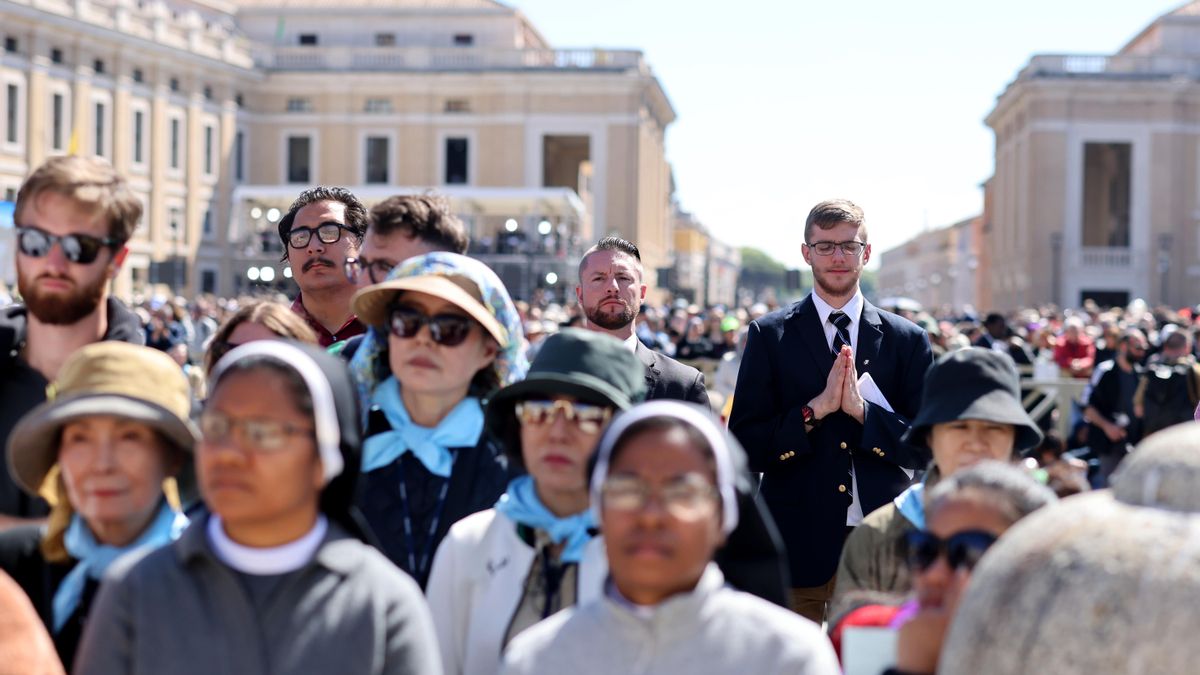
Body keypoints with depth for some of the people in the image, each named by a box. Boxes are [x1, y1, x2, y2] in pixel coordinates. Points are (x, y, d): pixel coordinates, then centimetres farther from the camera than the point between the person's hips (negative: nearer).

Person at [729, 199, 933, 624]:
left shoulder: (907, 340, 9)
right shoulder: (770, 335, 6)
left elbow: (926, 448, 4)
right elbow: (746, 447, -1)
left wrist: (862, 410, -10)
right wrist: (815, 409, -14)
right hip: (800, 545, -1)